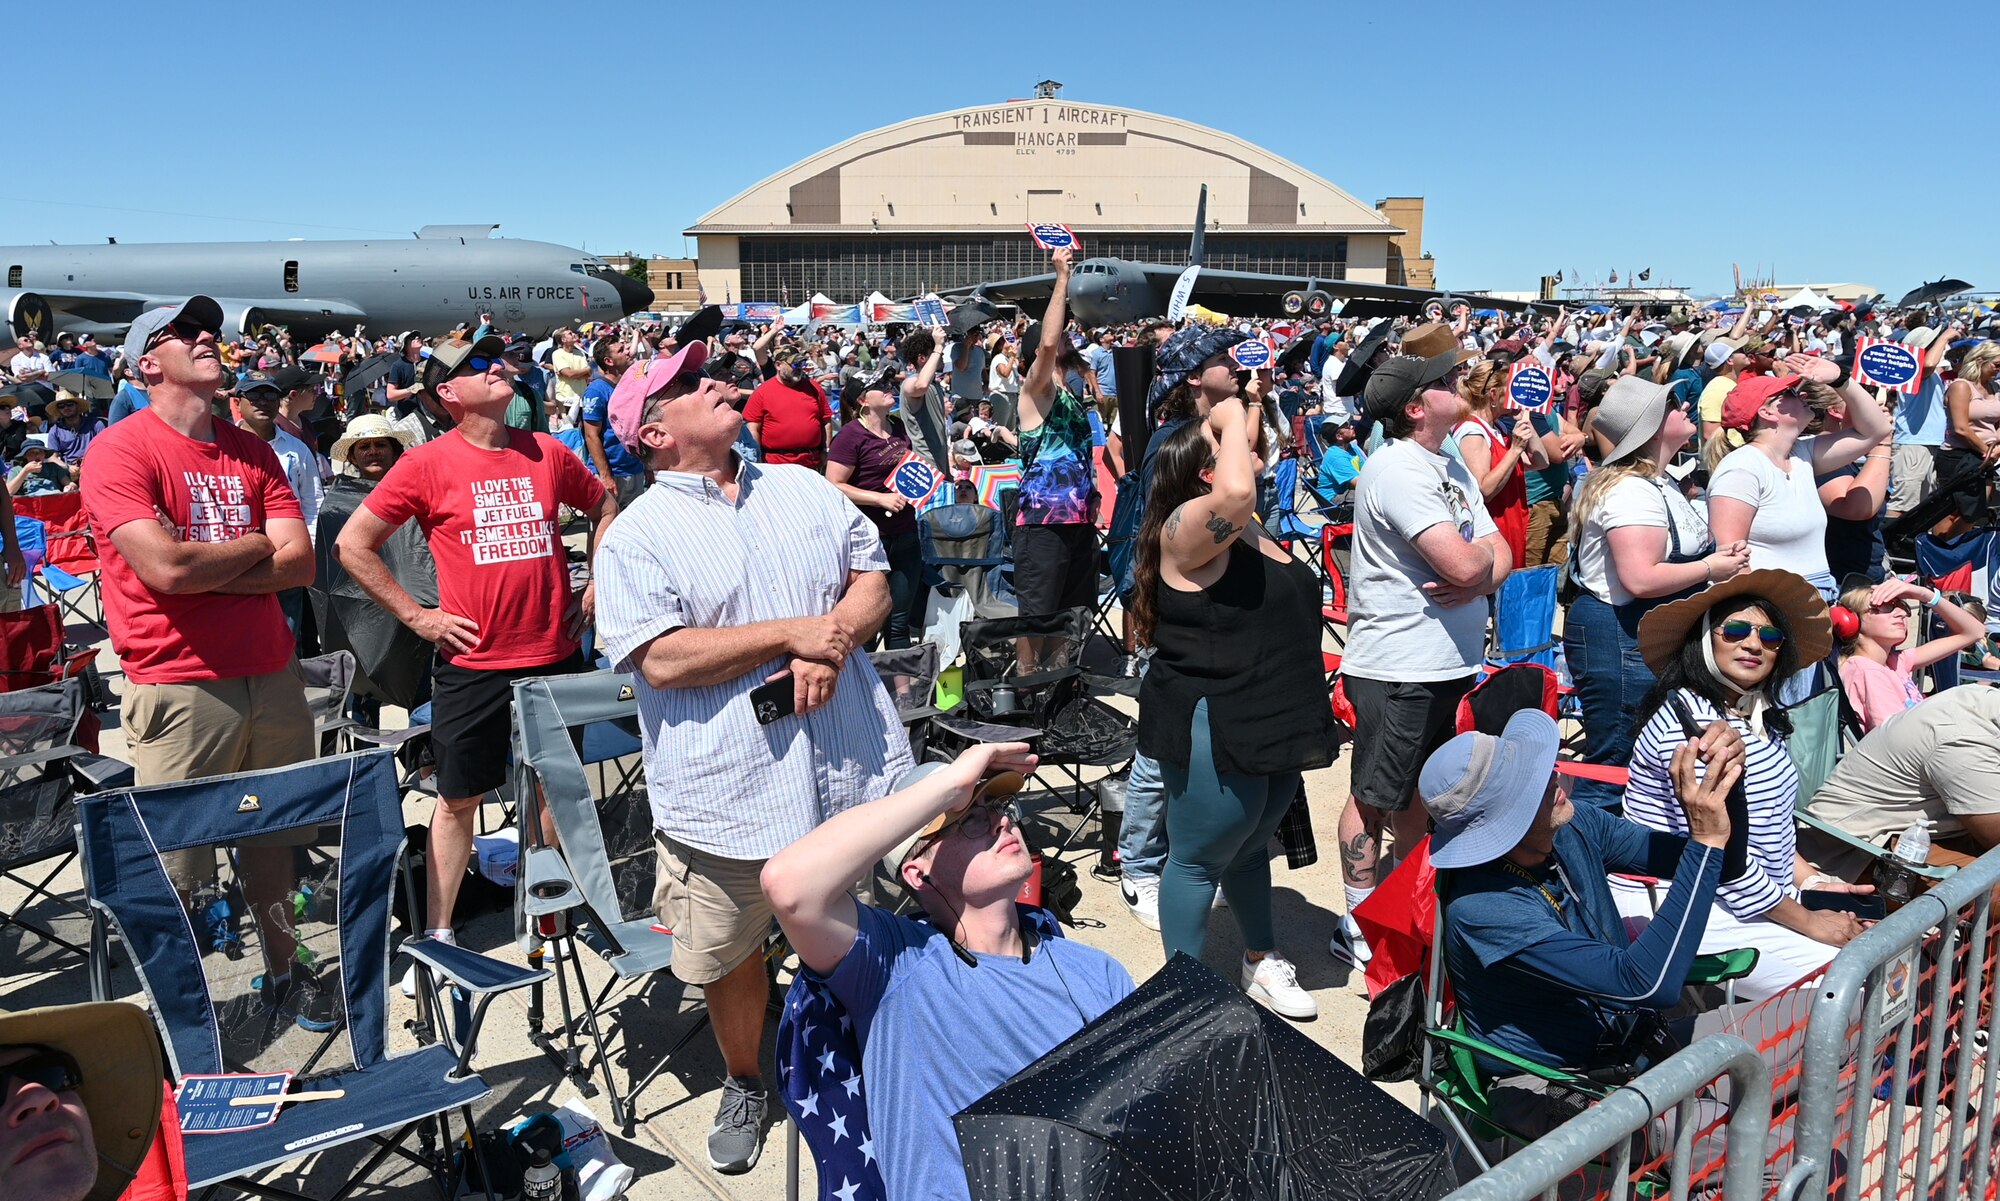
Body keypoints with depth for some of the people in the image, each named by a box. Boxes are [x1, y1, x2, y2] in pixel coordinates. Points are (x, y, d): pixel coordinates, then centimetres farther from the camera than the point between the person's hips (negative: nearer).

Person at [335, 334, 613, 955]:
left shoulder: (547, 454, 3)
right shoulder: (428, 464, -7)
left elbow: (605, 508, 20)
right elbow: (352, 544, -3)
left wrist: (594, 588, 11)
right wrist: (417, 616, -6)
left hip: (556, 655, 3)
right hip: (473, 663, -3)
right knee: (459, 799, 7)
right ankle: (437, 933, 19)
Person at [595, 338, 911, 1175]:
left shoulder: (805, 490, 9)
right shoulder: (638, 535, -7)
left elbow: (873, 581, 7)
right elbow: (661, 659, -18)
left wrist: (832, 642, -14)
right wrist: (793, 633, -19)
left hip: (850, 767, 3)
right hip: (727, 791, -3)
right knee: (731, 955, 14)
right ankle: (745, 1084, 41)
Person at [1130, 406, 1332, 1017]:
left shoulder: (1244, 526, 10)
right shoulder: (1187, 528, -18)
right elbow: (1236, 492, -40)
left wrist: (1253, 400, 24)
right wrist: (1230, 418, -25)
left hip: (1275, 724, 10)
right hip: (1213, 731, -10)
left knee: (1251, 847, 25)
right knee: (1199, 859, 4)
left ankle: (1260, 961, 41)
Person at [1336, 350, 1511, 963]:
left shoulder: (1452, 468, 13)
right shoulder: (1397, 469, -18)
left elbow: (1499, 554, 10)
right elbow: (1462, 563, -26)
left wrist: (1480, 578, -12)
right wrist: (1481, 553, -3)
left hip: (1450, 662, 9)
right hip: (1398, 667, -9)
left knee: (1420, 793, 19)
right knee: (1377, 798, 3)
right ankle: (1359, 927, 14)